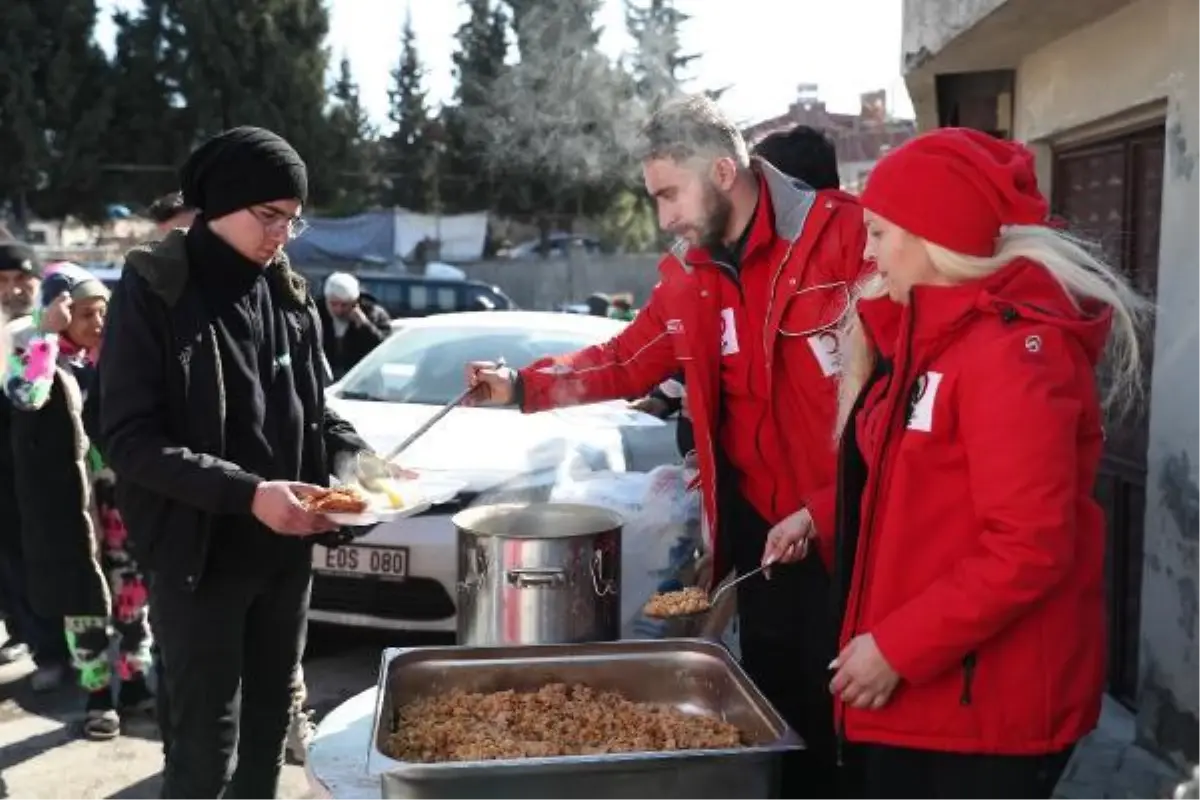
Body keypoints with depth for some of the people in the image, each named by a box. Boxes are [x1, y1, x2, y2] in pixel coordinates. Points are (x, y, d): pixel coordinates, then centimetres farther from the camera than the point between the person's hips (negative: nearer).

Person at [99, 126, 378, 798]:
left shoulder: (289, 292, 6)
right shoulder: (154, 290, -10)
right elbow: (129, 438, -15)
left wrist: (357, 459, -7)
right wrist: (246, 492, -25)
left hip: (287, 551, 5)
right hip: (201, 555, -5)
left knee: (270, 726, 17)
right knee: (207, 744, 0)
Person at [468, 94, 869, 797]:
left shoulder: (844, 233, -12)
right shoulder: (689, 274, 9)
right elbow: (626, 362, 19)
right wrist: (523, 387, 10)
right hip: (757, 528, 6)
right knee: (778, 718, 16)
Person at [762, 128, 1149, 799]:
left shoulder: (1012, 347, -20)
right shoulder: (933, 331, 10)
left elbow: (1030, 548, -25)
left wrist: (899, 648, -21)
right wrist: (823, 518, 6)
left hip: (992, 702, -9)